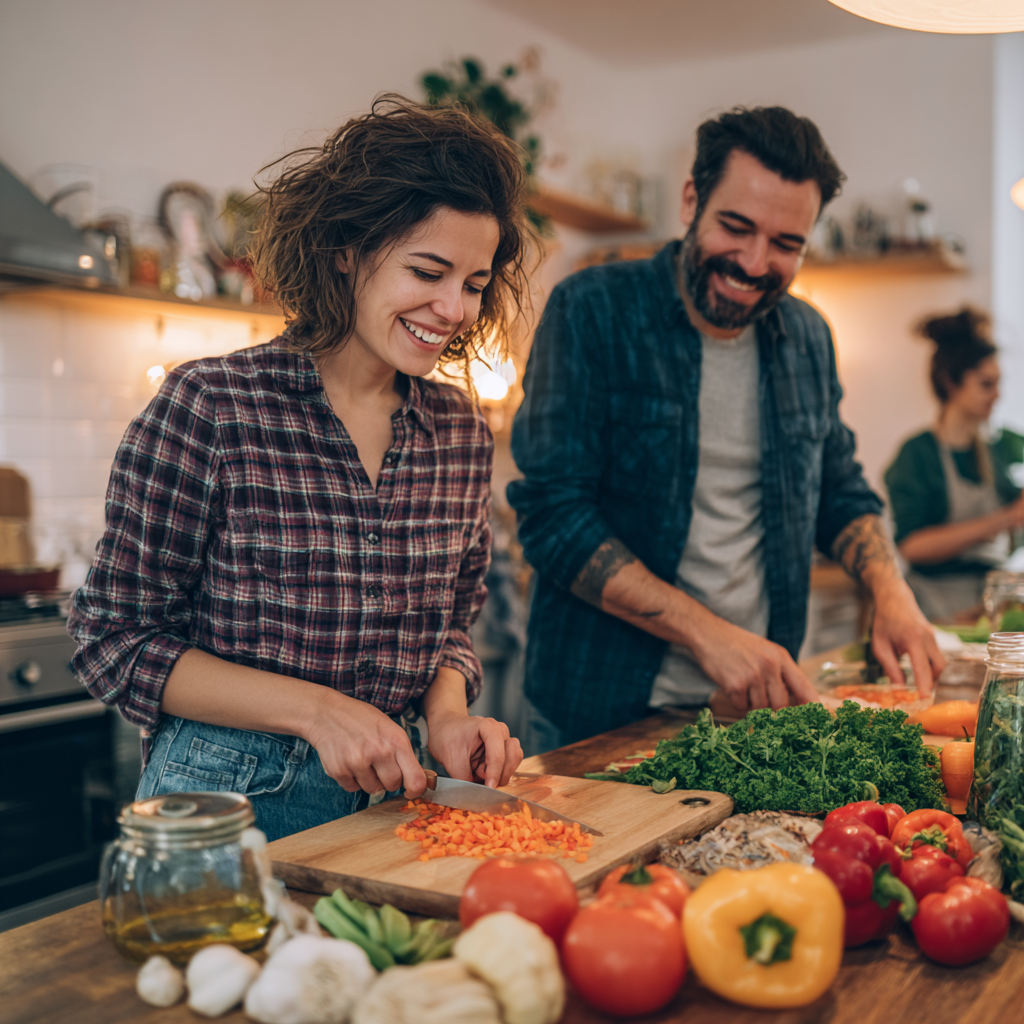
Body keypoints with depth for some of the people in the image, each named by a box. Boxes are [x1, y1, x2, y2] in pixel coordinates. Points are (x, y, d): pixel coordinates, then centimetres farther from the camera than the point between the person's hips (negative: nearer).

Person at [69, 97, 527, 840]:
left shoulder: (463, 433, 3)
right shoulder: (209, 408, -11)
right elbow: (115, 642, -8)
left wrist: (447, 715, -7)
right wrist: (315, 709, -17)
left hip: (393, 797, 4)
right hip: (224, 801, -4)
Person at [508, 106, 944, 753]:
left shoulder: (808, 338, 5)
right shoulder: (593, 311, -13)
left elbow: (839, 492, 17)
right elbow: (553, 514, -18)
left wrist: (892, 591, -3)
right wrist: (708, 635, -24)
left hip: (756, 704, 5)